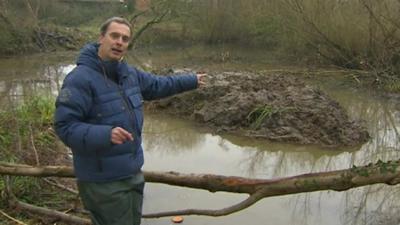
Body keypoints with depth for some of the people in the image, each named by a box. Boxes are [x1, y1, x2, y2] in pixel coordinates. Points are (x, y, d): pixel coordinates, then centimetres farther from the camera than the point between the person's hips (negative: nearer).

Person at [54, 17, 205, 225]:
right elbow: (65, 126, -24)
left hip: (133, 173, 9)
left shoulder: (129, 74, 6)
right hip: (103, 181, -8)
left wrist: (192, 80, 33)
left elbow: (157, 84, 23)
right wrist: (105, 134, -38)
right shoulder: (80, 78, -20)